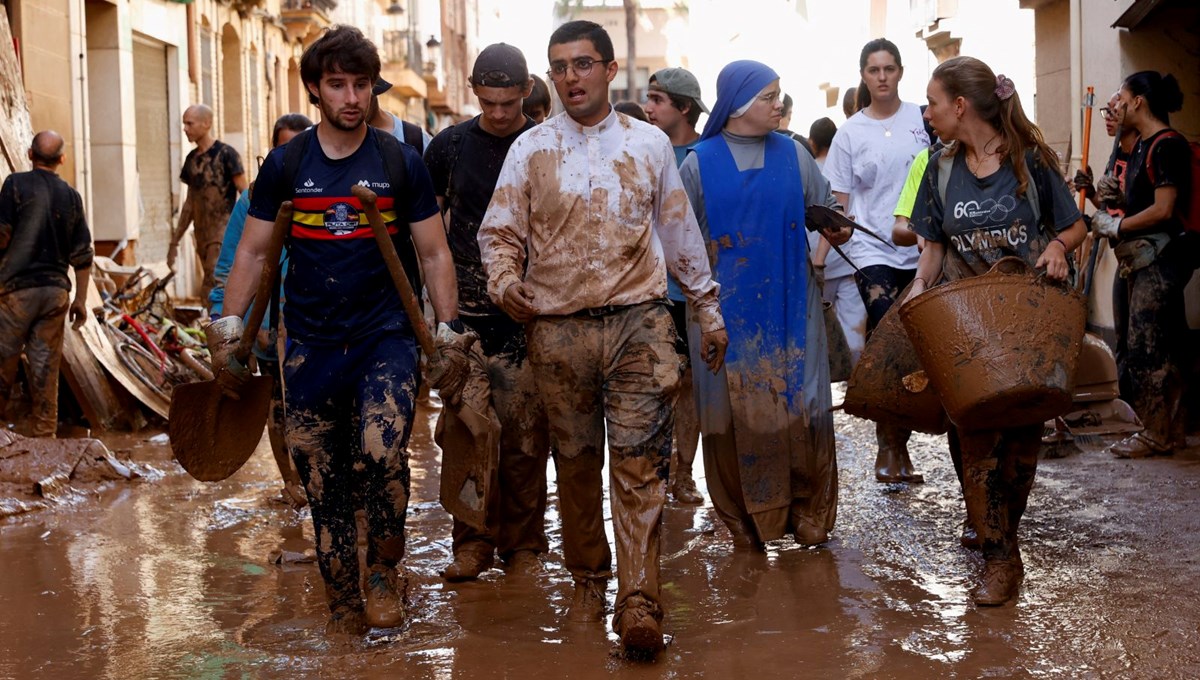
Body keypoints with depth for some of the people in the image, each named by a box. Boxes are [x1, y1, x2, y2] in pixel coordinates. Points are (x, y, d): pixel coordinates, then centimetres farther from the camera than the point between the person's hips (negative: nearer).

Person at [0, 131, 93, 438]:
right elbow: (83, 254, 7)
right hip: (56, 291, 3)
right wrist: (81, 299, 13)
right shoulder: (71, 196, 6)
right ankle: (44, 431, 9)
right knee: (46, 366, 6)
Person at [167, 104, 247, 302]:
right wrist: (175, 241, 20)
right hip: (202, 234, 7)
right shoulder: (192, 158, 15)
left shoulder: (226, 154, -6)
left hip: (223, 233, -7)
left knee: (211, 292, -17)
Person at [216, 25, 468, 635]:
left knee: (382, 453, -23)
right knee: (323, 484, 4)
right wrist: (228, 326, 2)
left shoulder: (401, 162, 2)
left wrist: (448, 331, -2)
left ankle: (385, 570, 2)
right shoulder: (286, 165, 5)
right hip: (310, 344, 2)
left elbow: (433, 253, 5)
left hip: (386, 337, -2)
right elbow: (253, 250, 10)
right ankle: (343, 607, 20)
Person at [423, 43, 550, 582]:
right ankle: (473, 542, 13)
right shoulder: (448, 146, 7)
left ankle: (523, 544, 11)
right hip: (464, 313, 2)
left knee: (525, 437, -1)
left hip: (526, 315, -1)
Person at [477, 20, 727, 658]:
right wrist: (504, 278, -15)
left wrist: (708, 309, 17)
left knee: (640, 463, -8)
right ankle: (588, 580, 27)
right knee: (575, 462, 10)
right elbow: (499, 232, 6)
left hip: (637, 322, -1)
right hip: (558, 329, 1)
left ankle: (639, 603, -7)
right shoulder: (530, 149, 5)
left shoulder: (650, 144, 7)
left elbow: (680, 232, 14)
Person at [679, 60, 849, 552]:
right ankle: (746, 523, 13)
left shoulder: (792, 154, 8)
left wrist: (836, 229, -4)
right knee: (736, 410, 2)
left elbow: (827, 211, 14)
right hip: (729, 309, -1)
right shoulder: (700, 162, 2)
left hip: (790, 305, 2)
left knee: (800, 405, 1)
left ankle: (808, 515, 14)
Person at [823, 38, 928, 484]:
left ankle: (897, 446, 16)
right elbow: (838, 203, 4)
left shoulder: (923, 120, 6)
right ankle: (889, 445, 3)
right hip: (873, 251, -2)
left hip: (921, 251, 2)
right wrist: (819, 257, -3)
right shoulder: (850, 133, 4)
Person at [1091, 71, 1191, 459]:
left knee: (1147, 347, -6)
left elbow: (1162, 210, -18)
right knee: (1132, 346, 11)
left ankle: (1158, 434, 3)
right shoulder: (1141, 146, 17)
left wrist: (1116, 227, -11)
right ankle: (1166, 429, 19)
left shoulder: (1168, 145, -13)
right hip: (1133, 259, 10)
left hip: (1157, 259, -10)